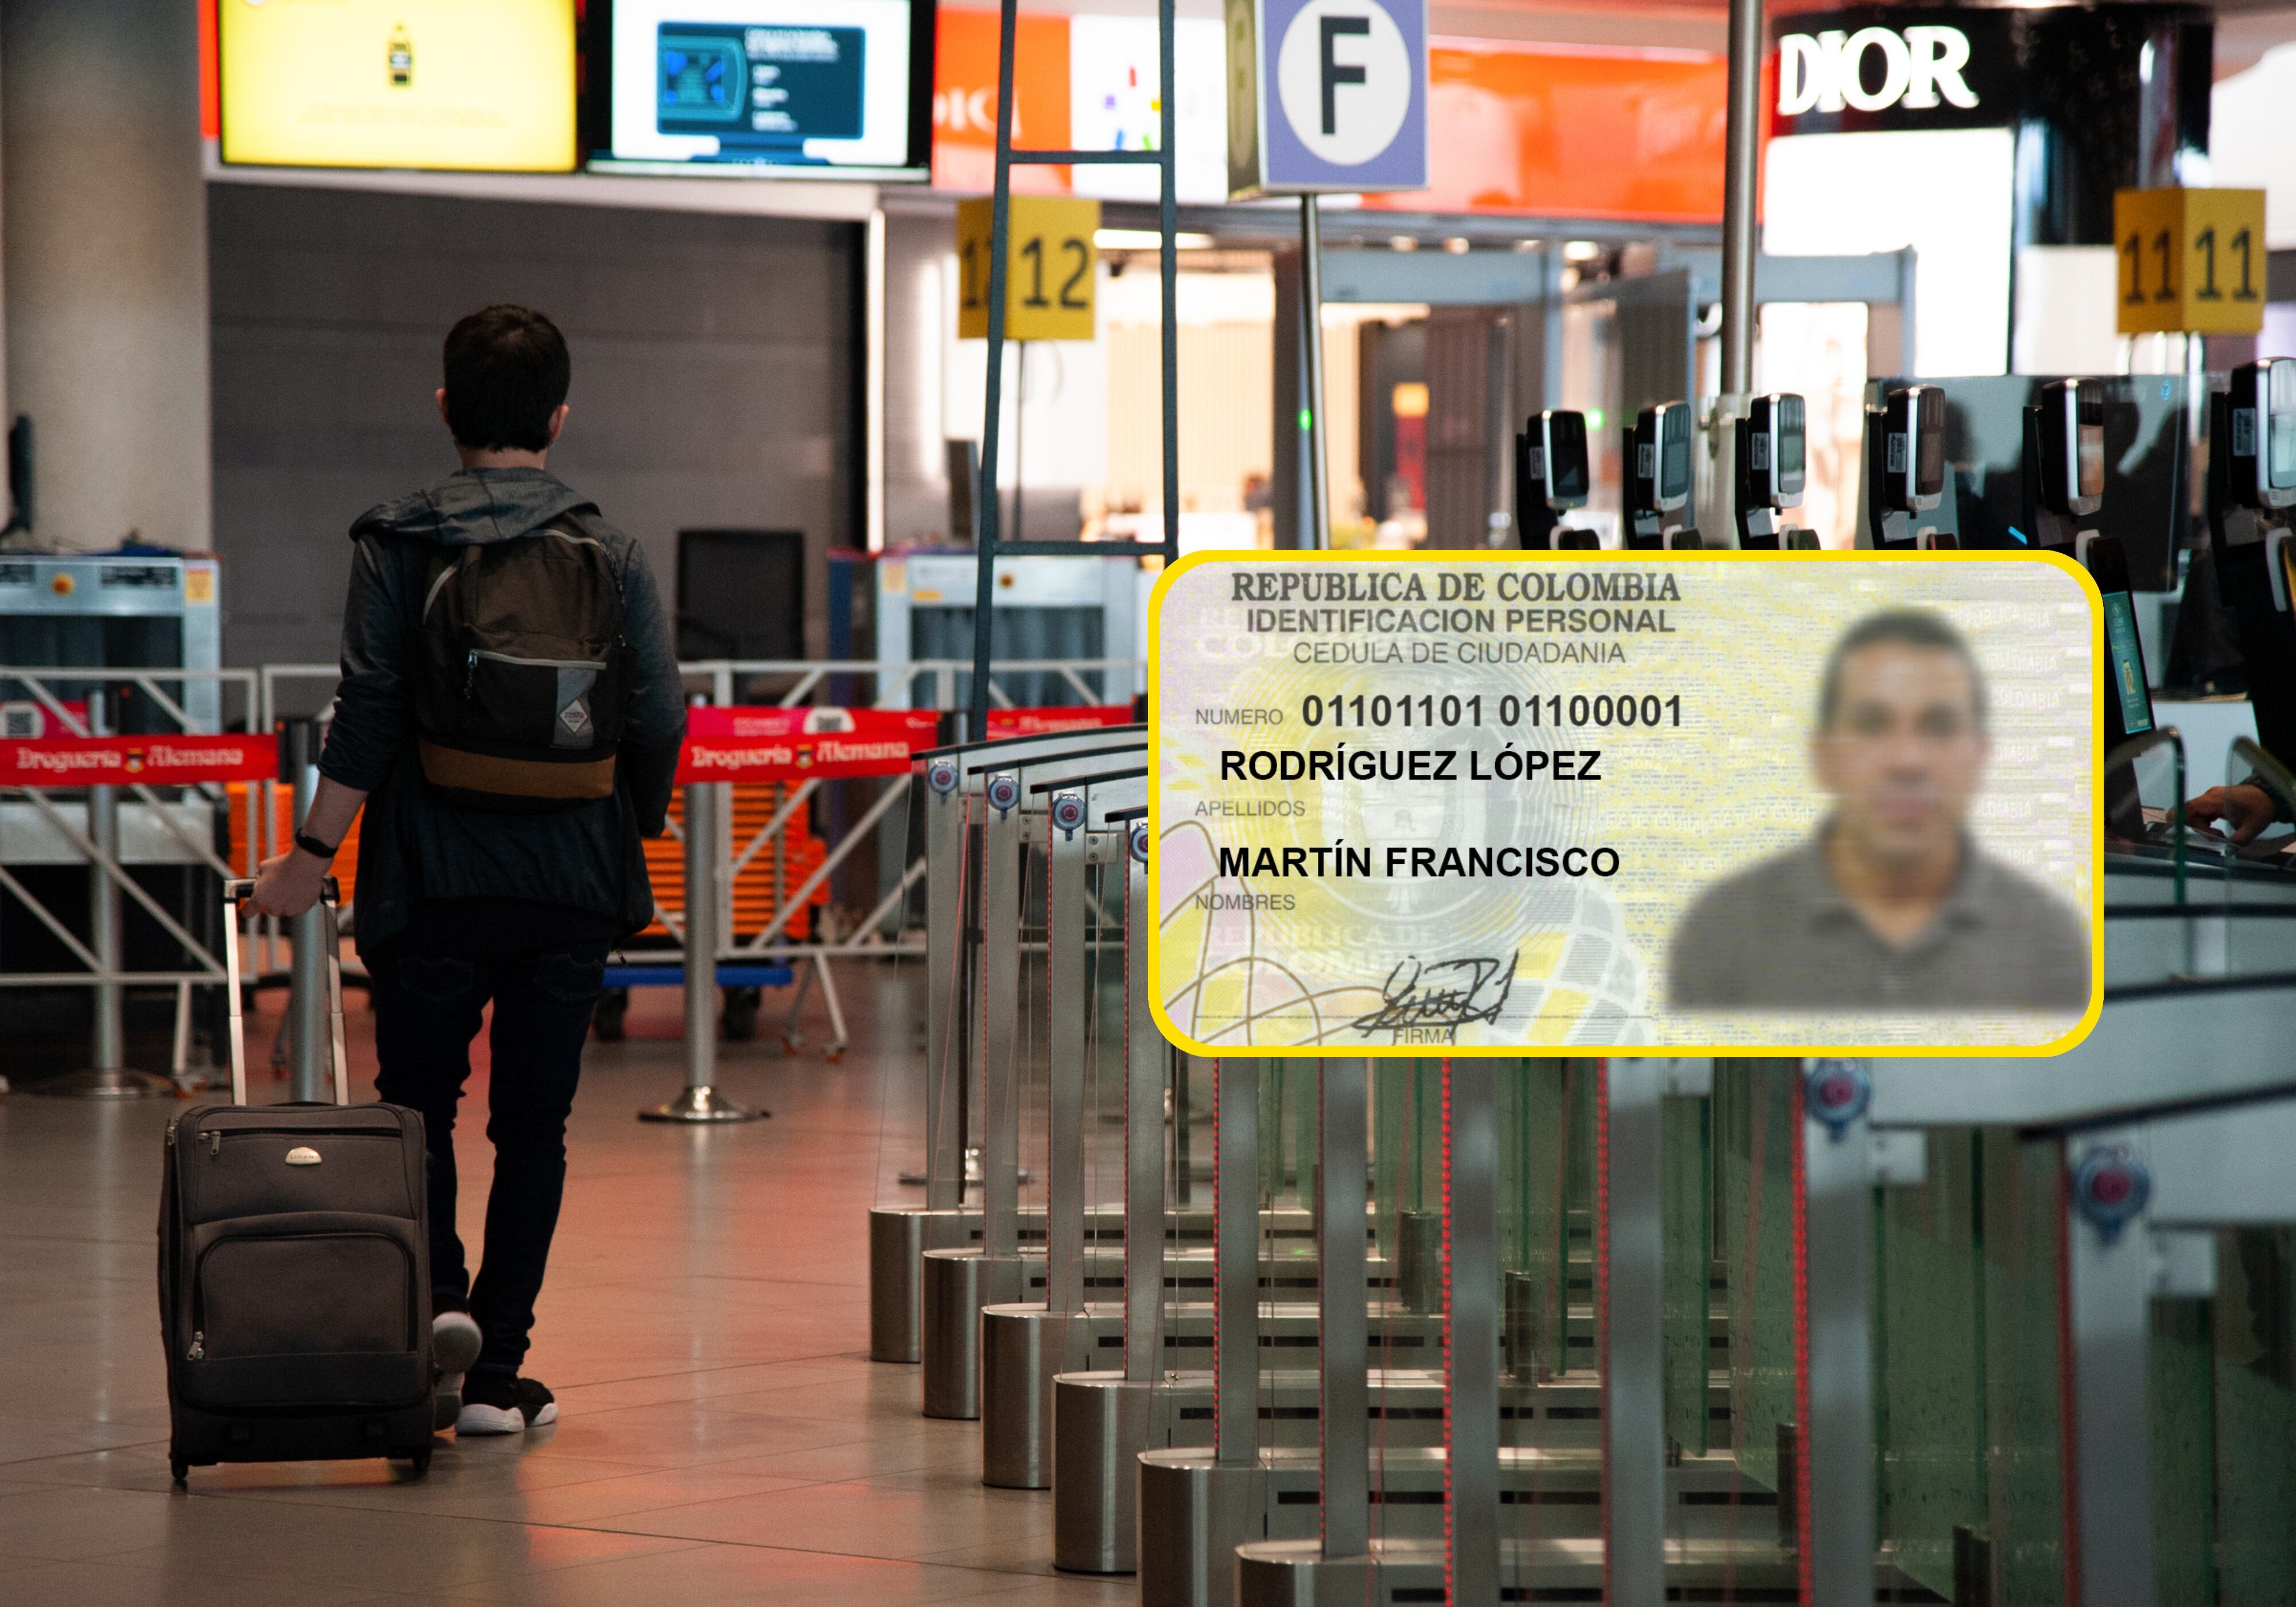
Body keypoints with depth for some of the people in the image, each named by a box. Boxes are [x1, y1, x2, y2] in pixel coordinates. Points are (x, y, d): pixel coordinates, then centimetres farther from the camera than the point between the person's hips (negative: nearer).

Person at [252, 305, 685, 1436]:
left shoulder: (398, 545, -4)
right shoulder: (611, 554, 2)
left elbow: (368, 715, -10)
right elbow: (661, 726, 2)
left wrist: (311, 855, -5)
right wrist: (630, 837, 18)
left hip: (437, 877, -2)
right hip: (574, 880, 2)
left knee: (419, 1102, 12)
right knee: (533, 1122, 8)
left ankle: (438, 1295, -12)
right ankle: (496, 1373, 6)